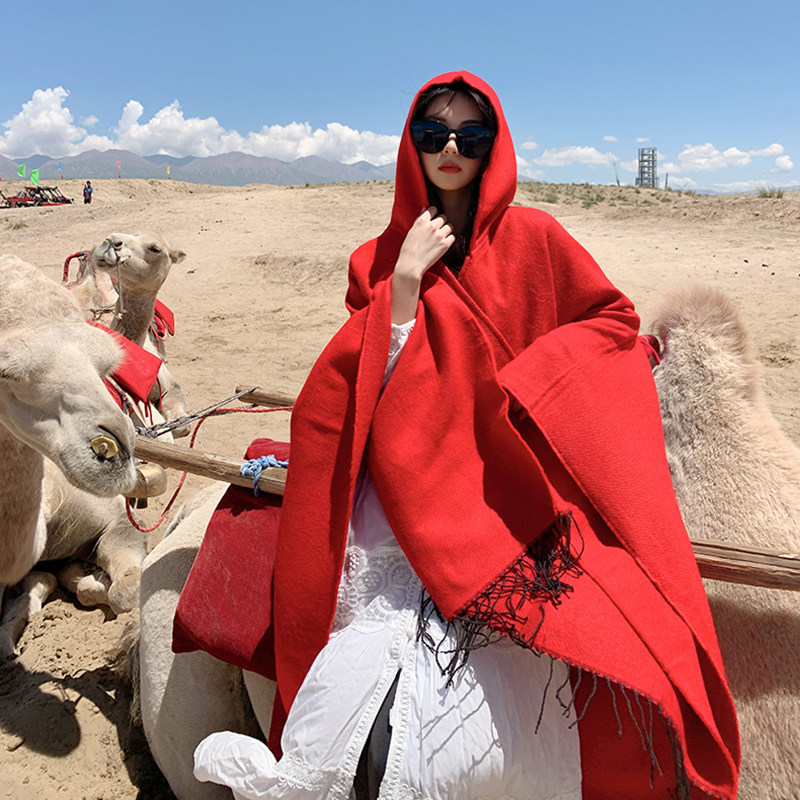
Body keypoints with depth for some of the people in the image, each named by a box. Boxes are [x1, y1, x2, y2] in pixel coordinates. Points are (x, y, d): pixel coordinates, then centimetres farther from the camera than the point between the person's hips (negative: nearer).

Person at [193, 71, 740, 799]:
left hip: (505, 479, -1)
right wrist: (404, 281, -8)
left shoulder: (532, 238, 8)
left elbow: (615, 318, 13)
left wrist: (531, 372, -3)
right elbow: (374, 385, 4)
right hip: (410, 474, 2)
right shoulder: (384, 256, 13)